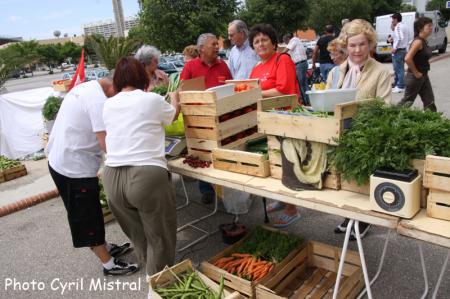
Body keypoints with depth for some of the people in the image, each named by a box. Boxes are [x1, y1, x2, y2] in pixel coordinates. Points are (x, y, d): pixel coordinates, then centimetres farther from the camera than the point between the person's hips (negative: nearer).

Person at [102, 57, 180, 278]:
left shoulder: (108, 105, 11)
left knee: (137, 233, 23)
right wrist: (175, 98, 42)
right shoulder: (153, 100, -2)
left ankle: (150, 271, 43)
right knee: (159, 236, 12)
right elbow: (173, 115, 19)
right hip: (146, 176, -5)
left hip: (112, 178, 6)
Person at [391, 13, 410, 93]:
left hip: (398, 50, -10)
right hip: (404, 49, 10)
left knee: (399, 69, -6)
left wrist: (395, 48, -20)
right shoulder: (404, 26, 16)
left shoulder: (398, 27, -14)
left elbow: (399, 38, -27)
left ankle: (400, 87, -4)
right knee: (400, 68, 16)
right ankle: (396, 84, 26)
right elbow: (408, 38, 20)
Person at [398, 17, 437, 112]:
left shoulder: (424, 41, 9)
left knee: (430, 101, 10)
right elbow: (407, 58, -30)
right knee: (407, 101, 3)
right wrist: (416, 73, -21)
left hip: (423, 76, 9)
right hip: (415, 77, -9)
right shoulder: (418, 41, -19)